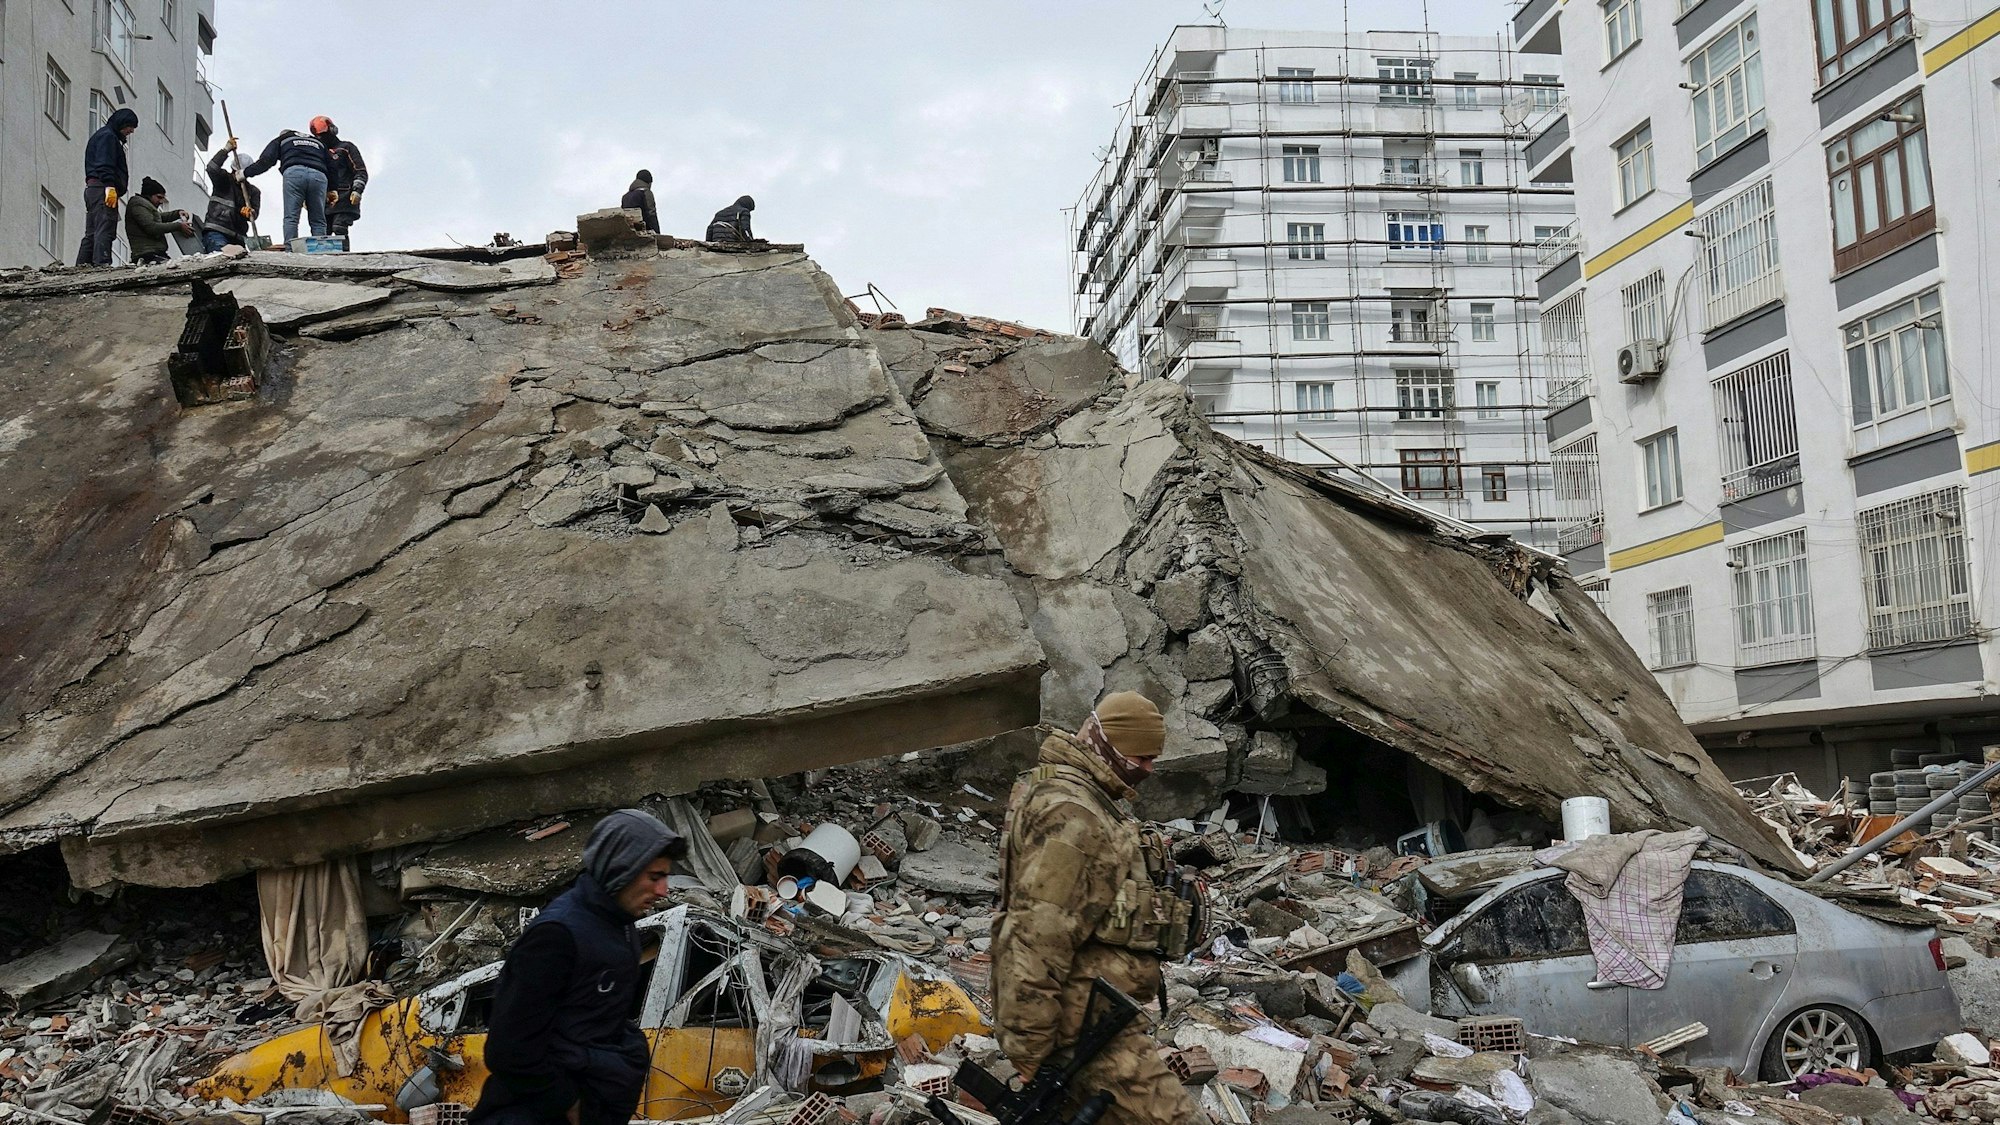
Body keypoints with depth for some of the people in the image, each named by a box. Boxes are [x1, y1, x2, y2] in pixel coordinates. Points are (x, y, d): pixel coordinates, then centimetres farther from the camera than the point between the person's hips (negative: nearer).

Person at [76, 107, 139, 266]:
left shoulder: (99, 136, 30)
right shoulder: (107, 136, -3)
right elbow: (104, 164, -16)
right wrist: (110, 186, -24)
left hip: (92, 189, 11)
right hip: (102, 188, -11)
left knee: (91, 234, 8)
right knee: (105, 230, -18)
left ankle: (82, 265, 6)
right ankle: (102, 264, -26)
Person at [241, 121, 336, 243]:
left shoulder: (281, 140, 29)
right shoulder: (318, 142, 37)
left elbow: (265, 161, 16)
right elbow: (331, 167, 28)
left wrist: (245, 173, 24)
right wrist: (331, 191, 33)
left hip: (294, 173, -2)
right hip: (319, 175, 2)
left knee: (291, 218, -5)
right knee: (318, 221, 4)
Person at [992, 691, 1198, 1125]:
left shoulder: (1087, 798, 16)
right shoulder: (1070, 814, -19)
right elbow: (1037, 934, -24)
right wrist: (1028, 1047, -23)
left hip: (1087, 1007, 11)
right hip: (1087, 1017, -11)